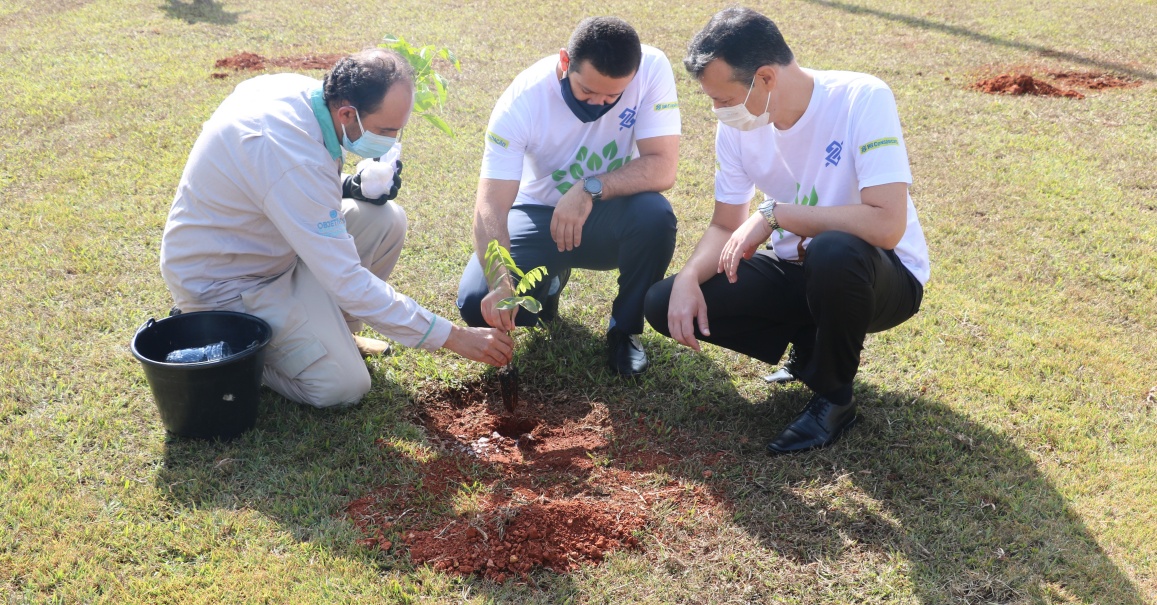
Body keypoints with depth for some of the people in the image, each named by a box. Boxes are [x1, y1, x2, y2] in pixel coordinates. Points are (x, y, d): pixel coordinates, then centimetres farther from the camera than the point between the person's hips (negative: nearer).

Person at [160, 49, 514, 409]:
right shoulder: (292, 156, -35)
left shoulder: (300, 90, -9)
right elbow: (347, 281, -33)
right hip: (222, 281, -8)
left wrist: (349, 187, -10)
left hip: (263, 239, 8)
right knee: (344, 388, -14)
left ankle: (329, 330, 10)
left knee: (386, 220, -7)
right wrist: (454, 338, -30)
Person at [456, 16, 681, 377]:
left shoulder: (652, 69, -23)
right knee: (478, 304, -21)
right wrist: (500, 281, -46)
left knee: (655, 216, -33)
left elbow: (662, 168, -25)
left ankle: (624, 330, -6)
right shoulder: (523, 100, -25)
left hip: (607, 215, 1)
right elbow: (491, 207, -29)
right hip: (540, 215, 0)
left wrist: (590, 189, -39)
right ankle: (550, 281, 15)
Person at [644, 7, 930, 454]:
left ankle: (834, 397, -12)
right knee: (666, 303, -11)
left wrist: (774, 214, -32)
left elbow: (887, 225, -36)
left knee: (834, 253, -41)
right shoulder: (737, 125, -9)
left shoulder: (863, 100, -26)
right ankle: (816, 347, 7)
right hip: (796, 268, 6)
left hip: (882, 275, -5)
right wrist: (689, 277, -21)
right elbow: (726, 226, -1)